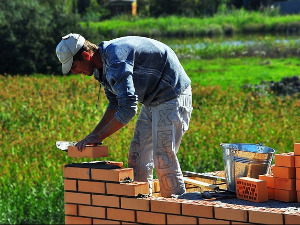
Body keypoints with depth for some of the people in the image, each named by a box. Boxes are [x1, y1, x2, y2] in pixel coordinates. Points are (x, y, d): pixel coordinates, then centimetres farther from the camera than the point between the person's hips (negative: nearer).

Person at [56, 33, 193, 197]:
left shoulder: (116, 60, -28)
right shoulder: (102, 67, 5)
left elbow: (128, 109, -32)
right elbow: (115, 104, 18)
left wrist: (99, 136, -25)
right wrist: (93, 134, 9)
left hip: (172, 97, -10)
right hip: (152, 101, 10)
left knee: (163, 159, -13)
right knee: (137, 158, 8)